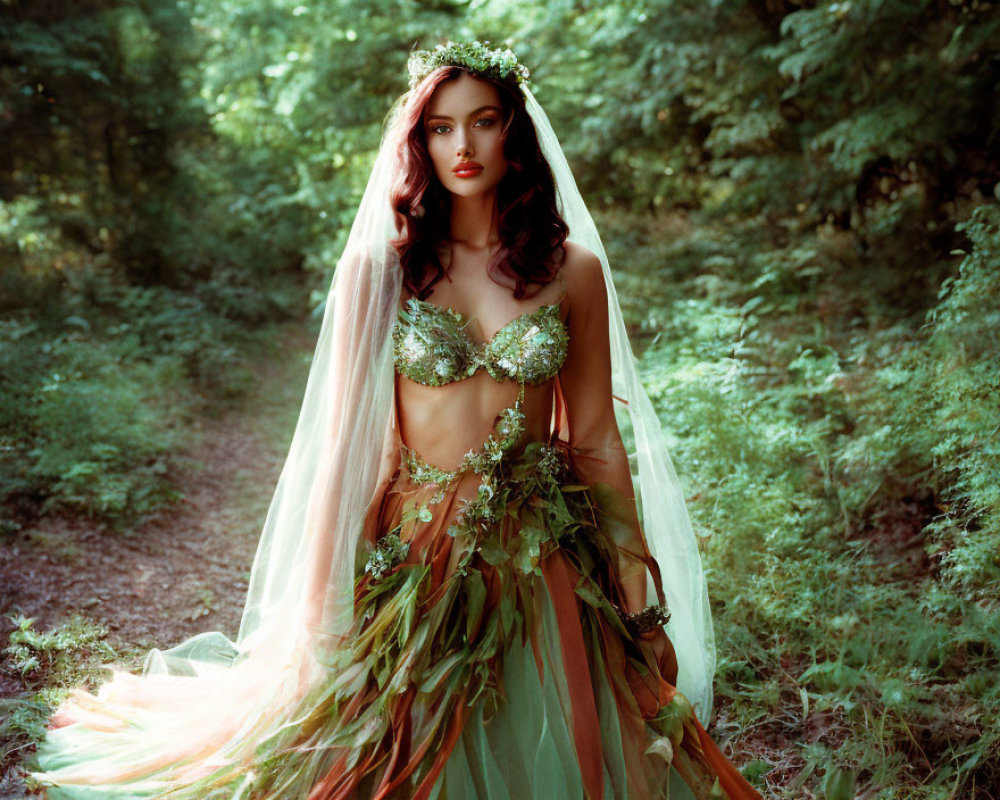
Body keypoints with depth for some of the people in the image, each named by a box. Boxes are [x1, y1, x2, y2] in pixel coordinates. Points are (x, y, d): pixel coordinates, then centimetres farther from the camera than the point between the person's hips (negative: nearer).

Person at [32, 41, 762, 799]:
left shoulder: (573, 268, -1)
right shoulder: (379, 267, -5)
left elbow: (597, 439, 2)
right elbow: (346, 433, -5)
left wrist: (635, 584, 3)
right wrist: (328, 598, -5)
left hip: (542, 562, 1)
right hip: (414, 555, -1)